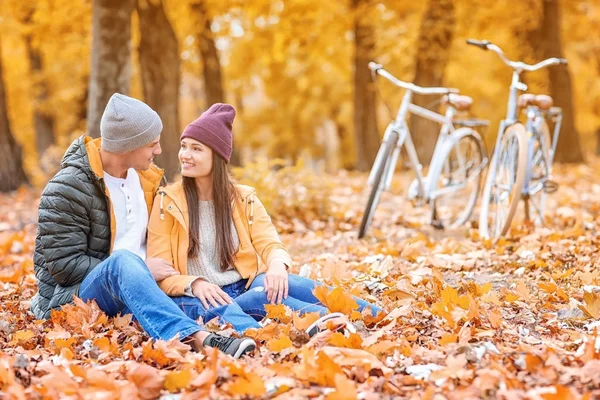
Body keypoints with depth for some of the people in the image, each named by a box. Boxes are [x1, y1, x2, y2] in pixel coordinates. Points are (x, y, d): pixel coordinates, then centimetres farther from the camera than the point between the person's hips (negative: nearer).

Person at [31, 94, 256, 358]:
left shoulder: (145, 177, 9)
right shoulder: (68, 189, -13)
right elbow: (64, 266, -18)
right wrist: (142, 270, -18)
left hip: (135, 290, 8)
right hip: (73, 295, -8)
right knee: (123, 260, -39)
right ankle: (198, 338, -59)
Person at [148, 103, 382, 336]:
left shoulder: (243, 199, 11)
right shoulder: (167, 202, 2)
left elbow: (269, 243, -3)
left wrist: (278, 264, -27)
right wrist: (194, 284, -23)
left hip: (247, 287, 2)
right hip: (203, 300, -2)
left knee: (276, 285, -32)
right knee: (261, 298, -34)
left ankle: (378, 316, -43)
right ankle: (333, 322, -51)